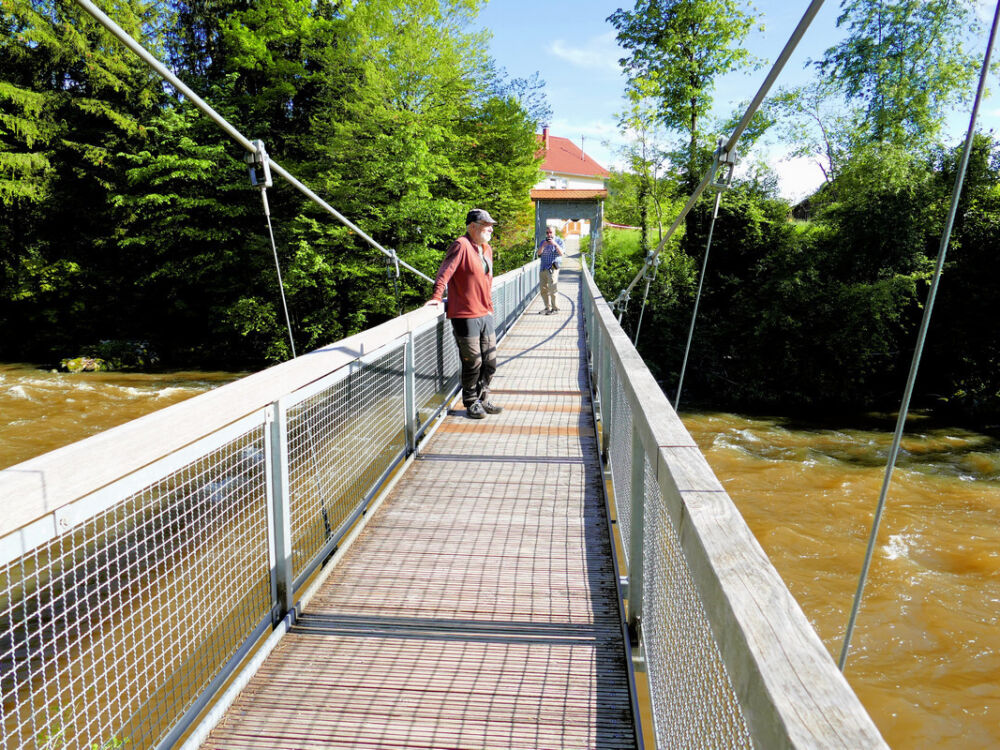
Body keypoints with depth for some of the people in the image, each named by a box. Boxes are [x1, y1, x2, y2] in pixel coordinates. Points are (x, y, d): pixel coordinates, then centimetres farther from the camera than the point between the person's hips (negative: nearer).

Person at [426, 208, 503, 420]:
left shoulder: (487, 249, 15)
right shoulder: (461, 245, -12)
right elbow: (446, 270, -21)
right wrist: (437, 296, -30)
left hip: (485, 314, 8)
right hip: (465, 315, -8)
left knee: (490, 362, 12)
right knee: (473, 362, 0)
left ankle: (483, 400, 27)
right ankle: (471, 403, 15)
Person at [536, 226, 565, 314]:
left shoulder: (559, 241, 4)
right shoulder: (543, 242, 16)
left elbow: (561, 253, -11)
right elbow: (538, 253, 1)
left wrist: (555, 244, -24)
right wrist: (543, 246, -17)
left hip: (552, 268, -5)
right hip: (543, 268, 5)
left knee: (552, 289, -13)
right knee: (544, 290, 6)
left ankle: (555, 308, -8)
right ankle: (548, 307, 16)